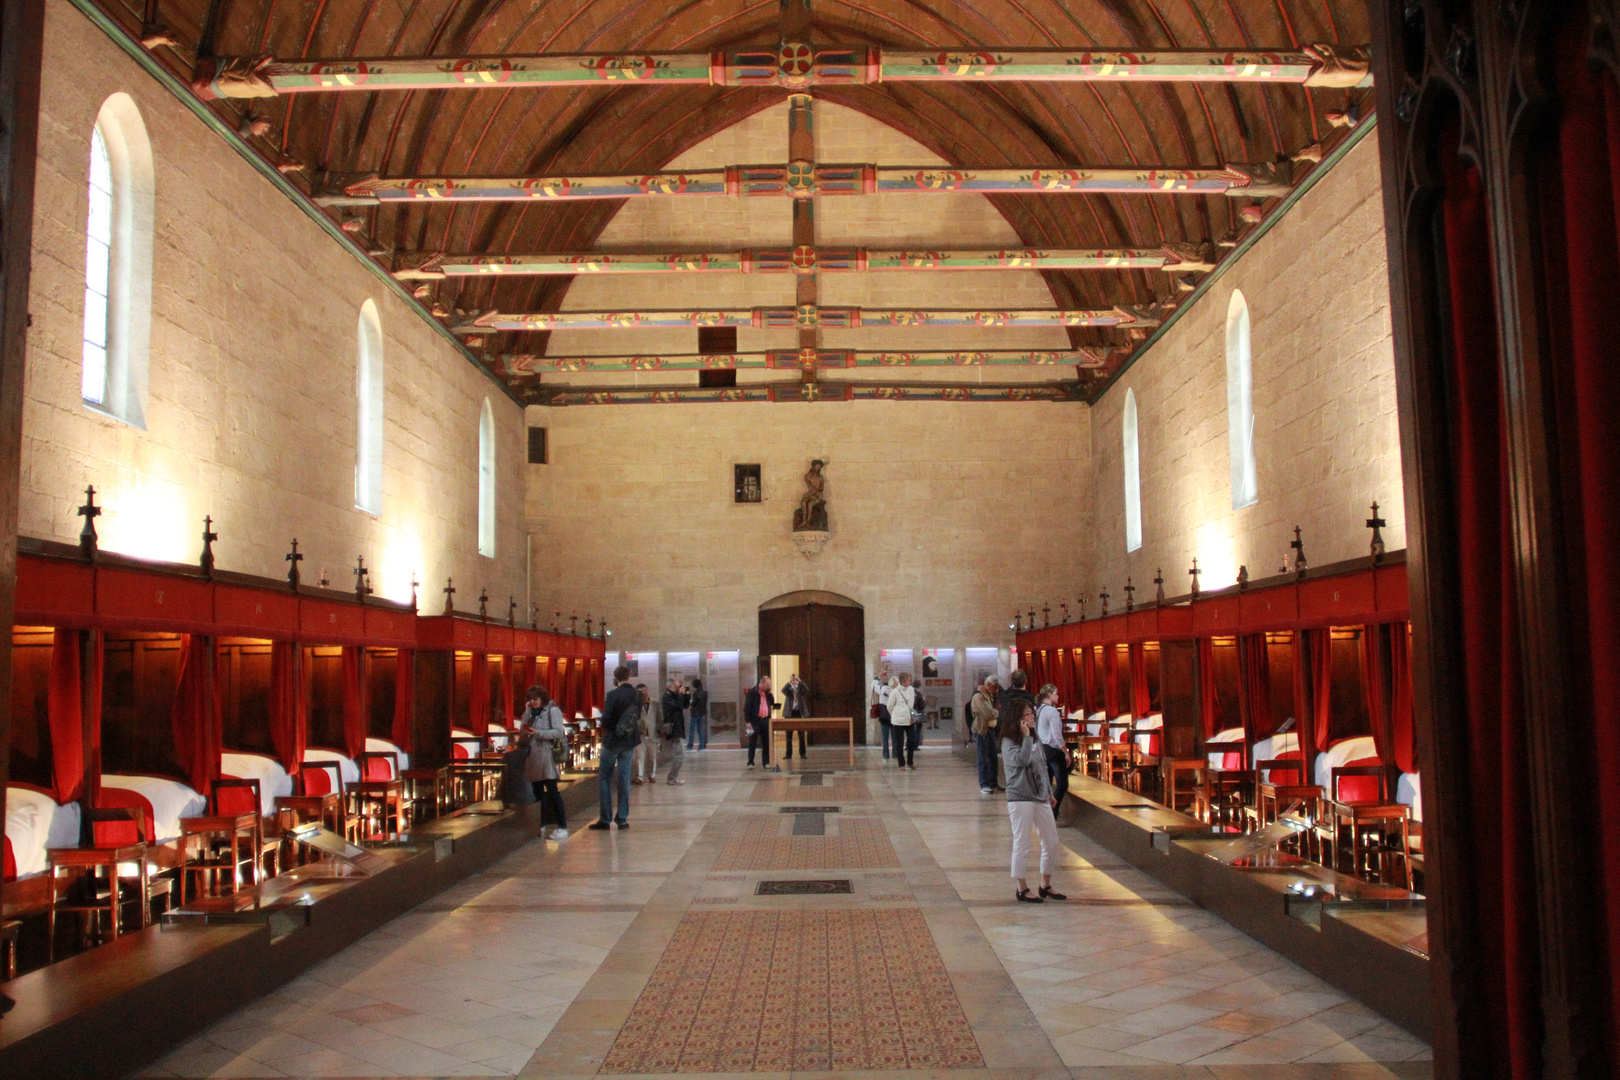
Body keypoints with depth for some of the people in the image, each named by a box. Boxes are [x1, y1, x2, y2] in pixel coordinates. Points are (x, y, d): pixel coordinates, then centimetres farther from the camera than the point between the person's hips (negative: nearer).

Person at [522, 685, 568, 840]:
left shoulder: (553, 711, -4)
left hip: (547, 755, -8)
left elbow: (558, 732, -13)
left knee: (552, 791, -10)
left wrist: (538, 733, -20)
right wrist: (527, 712, 1)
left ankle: (562, 827, -9)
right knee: (537, 792, 11)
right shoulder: (534, 713, 18)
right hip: (534, 756, 8)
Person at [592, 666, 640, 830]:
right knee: (624, 779, 10)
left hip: (612, 741, -4)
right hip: (630, 742, 4)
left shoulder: (613, 695, -17)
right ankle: (622, 819, 11)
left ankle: (605, 819, 6)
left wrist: (605, 728, 2)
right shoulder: (637, 695, -1)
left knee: (604, 778, 8)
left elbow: (605, 719, -17)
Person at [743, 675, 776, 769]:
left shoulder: (767, 693, 13)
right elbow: (747, 707, -9)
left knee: (766, 742, 8)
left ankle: (766, 762, 14)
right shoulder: (752, 692, -7)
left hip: (765, 720, 6)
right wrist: (747, 721, -13)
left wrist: (770, 693, -2)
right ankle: (750, 762, 2)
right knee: (752, 742, -2)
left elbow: (772, 703, 11)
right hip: (755, 721, -6)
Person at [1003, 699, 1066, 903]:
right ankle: (1022, 888, 11)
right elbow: (1022, 760, -28)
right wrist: (1026, 737, -21)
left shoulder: (1035, 739, 11)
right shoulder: (1009, 742, -10)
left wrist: (1049, 792, 21)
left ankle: (1046, 886, 24)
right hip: (1020, 799, -7)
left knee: (1051, 842, 10)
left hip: (1040, 798, 8)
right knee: (1022, 845, -1)